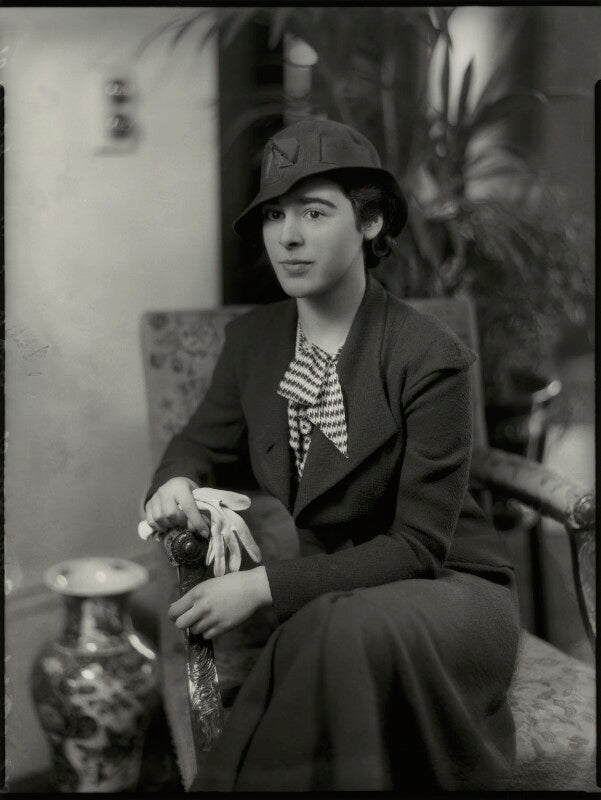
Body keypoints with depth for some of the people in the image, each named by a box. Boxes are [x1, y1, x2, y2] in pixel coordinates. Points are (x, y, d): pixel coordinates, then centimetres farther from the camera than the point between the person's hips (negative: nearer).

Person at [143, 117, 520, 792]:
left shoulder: (431, 358, -18)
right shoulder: (251, 339, -1)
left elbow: (418, 547, -18)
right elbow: (205, 443, 14)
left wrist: (267, 585, -27)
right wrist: (176, 483, -11)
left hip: (446, 594, -3)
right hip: (322, 603, 4)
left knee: (349, 628, -36)